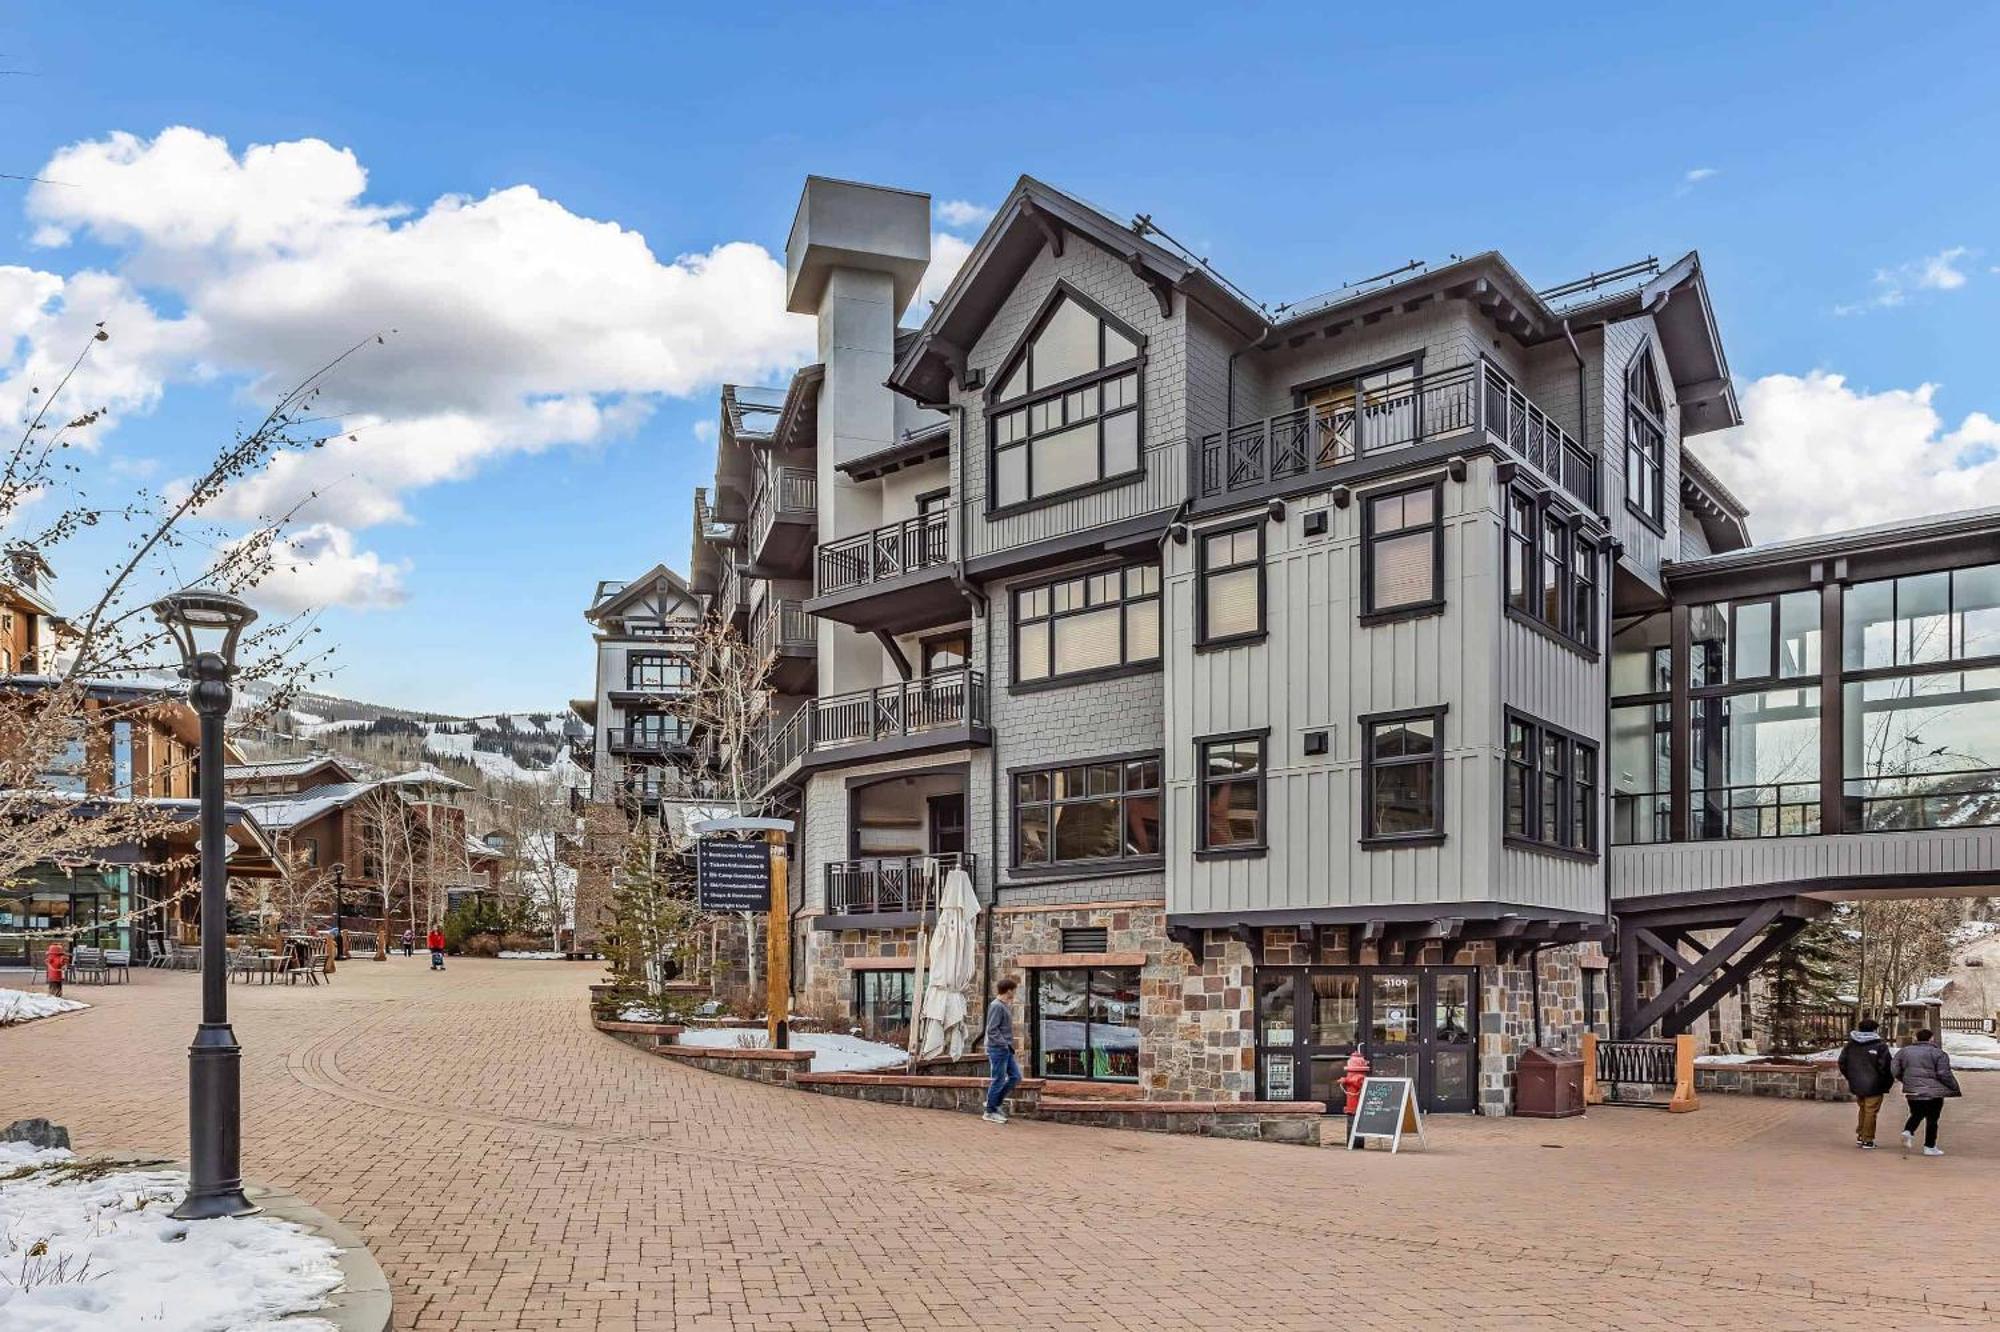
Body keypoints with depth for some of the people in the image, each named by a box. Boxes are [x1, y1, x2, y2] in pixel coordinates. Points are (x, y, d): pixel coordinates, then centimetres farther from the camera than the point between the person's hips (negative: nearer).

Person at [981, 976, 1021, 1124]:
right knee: (999, 1081, -1)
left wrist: (1009, 1045, 9)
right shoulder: (996, 1006, -16)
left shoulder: (1005, 1006, 12)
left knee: (1015, 1076, 11)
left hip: (1006, 1050, 9)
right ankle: (990, 1112, 11)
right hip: (998, 1049, -9)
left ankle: (995, 1102, 22)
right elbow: (992, 1030, -20)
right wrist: (1005, 1044, -19)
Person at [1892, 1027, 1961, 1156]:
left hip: (1911, 1091, 4)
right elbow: (1944, 1074, -12)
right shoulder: (1938, 1053, -7)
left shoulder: (1904, 1051, 7)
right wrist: (1954, 1088, 2)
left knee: (1916, 1114, 18)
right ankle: (1930, 1147, 8)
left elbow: (1896, 1072, 9)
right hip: (1933, 1092, -4)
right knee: (1932, 1119, 5)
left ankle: (1908, 1131, -6)